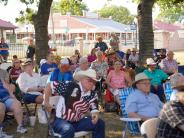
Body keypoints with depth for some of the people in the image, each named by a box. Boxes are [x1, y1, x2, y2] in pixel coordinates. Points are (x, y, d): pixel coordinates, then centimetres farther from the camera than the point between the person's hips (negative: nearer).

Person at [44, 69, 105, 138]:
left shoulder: (93, 95, 1)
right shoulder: (71, 86, -18)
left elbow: (94, 109, 1)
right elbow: (50, 86, -13)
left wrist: (95, 115, -24)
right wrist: (46, 102, -6)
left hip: (78, 122, 6)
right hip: (61, 121, -6)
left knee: (100, 123, -5)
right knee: (68, 129, -39)